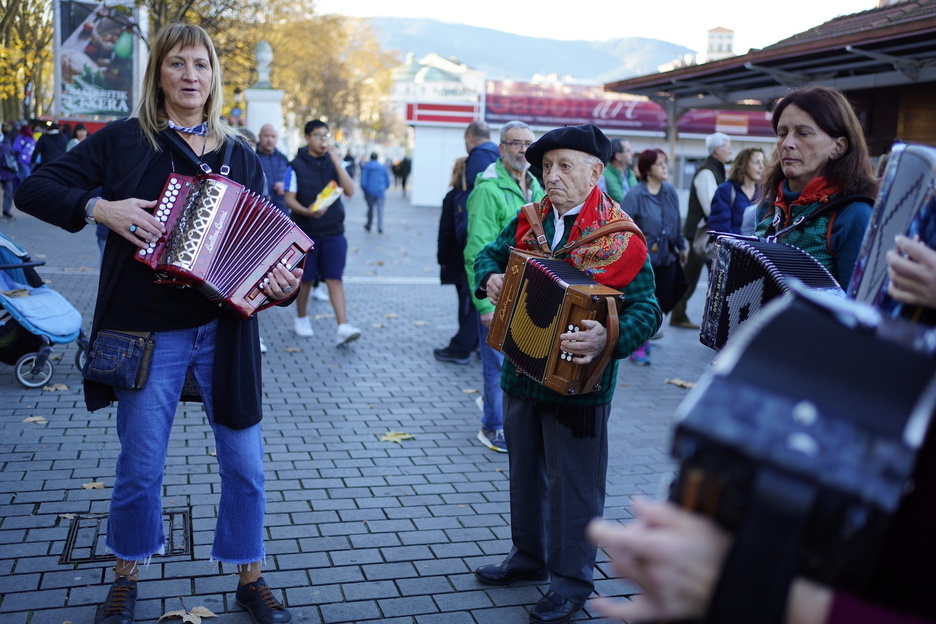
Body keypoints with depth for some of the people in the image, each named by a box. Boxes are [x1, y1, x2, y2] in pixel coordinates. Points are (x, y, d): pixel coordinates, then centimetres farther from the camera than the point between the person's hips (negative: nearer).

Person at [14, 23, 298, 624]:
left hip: (223, 332, 2)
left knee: (245, 463, 6)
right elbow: (34, 189, 0)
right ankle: (127, 576, 35)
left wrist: (282, 285, -12)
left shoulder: (242, 157, 7)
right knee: (140, 467, 10)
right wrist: (100, 206, -16)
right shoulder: (124, 139, 1)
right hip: (147, 333, -2)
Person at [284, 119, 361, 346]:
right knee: (306, 279, 10)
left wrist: (336, 160, -15)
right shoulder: (296, 166, -3)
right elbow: (289, 199, -4)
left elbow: (349, 191, -8)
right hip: (306, 231, -1)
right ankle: (301, 319, 30)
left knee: (335, 278, -6)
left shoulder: (335, 163, 5)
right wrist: (307, 211, -24)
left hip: (334, 232, 1)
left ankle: (343, 327, -13)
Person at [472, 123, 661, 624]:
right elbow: (490, 254, 18)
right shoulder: (531, 219, 3)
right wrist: (490, 276, -4)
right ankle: (528, 556, 40)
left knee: (573, 483, 6)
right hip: (521, 372, 7)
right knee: (525, 472, 20)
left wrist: (607, 339, -37)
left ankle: (572, 580, 23)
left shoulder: (620, 238, -16)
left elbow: (646, 311, -19)